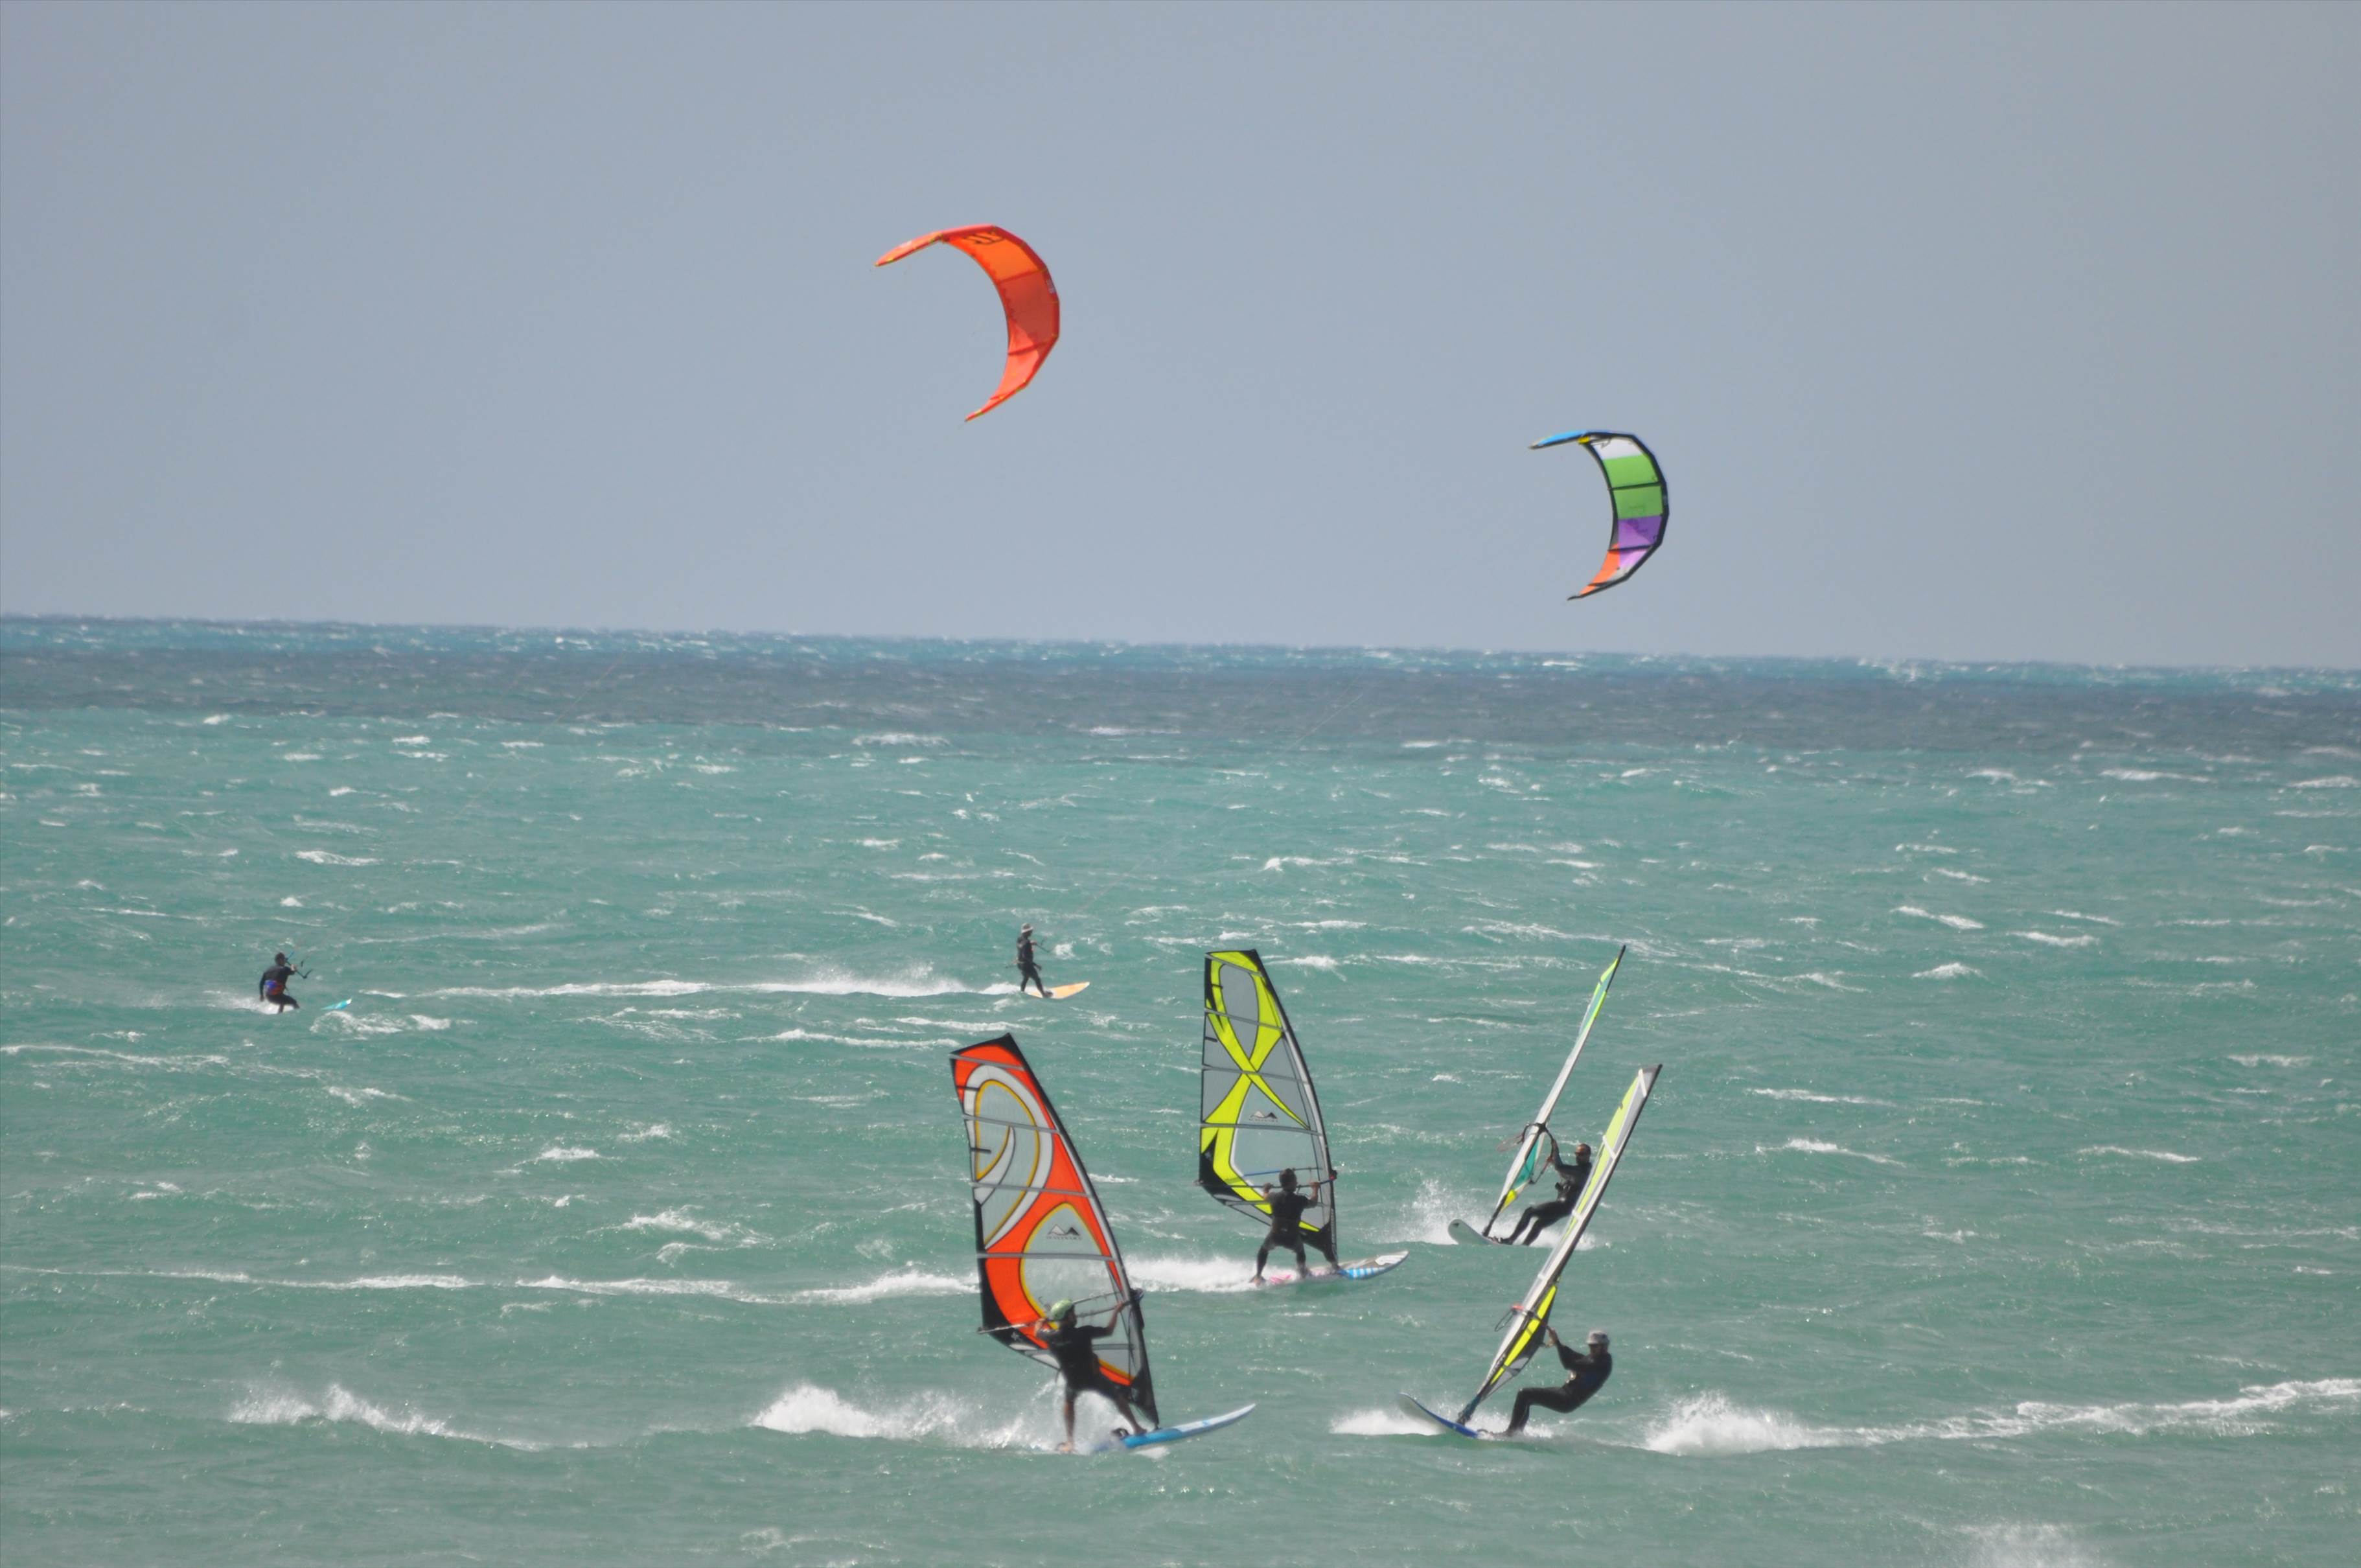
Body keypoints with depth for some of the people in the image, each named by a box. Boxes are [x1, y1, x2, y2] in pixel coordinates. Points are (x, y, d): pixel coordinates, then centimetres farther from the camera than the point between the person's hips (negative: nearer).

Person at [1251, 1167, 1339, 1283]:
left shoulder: (1274, 1196, -6)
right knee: (1300, 1251, 32)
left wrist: (1266, 1190, 43)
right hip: (1293, 1239, -1)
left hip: (1275, 1238, 1)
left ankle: (1258, 1277, 20)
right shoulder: (1300, 1200, -11)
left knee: (1264, 1250, 29)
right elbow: (1313, 1201, 11)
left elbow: (1265, 1198, 20)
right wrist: (1316, 1188, 31)